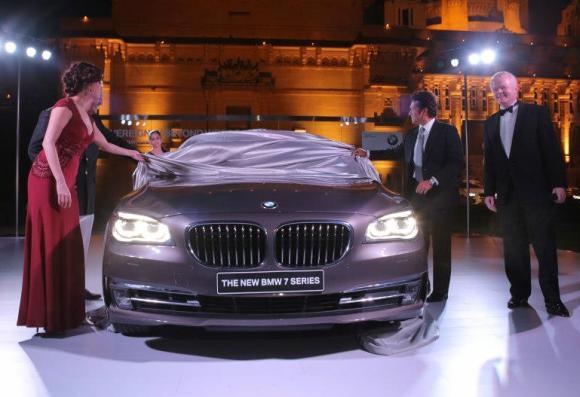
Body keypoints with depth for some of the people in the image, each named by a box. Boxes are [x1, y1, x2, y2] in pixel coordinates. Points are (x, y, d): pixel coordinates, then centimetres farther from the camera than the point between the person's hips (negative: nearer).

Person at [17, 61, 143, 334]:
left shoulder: (85, 116, 19)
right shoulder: (65, 107, -8)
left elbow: (104, 145, 35)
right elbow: (48, 143, -18)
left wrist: (131, 153, 46)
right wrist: (60, 182, -25)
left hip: (66, 184, 9)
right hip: (48, 182, -9)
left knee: (67, 248, 8)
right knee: (50, 247, -8)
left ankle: (65, 311, 16)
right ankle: (48, 316, -3)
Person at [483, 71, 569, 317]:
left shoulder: (536, 113, 3)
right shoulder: (491, 123, 14)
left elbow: (551, 149, -3)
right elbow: (489, 160, 12)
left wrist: (558, 182, -9)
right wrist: (489, 191, 7)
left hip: (536, 192, -4)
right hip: (507, 195, 4)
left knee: (545, 247, 0)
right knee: (513, 249, 7)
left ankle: (552, 299, 6)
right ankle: (519, 294, 16)